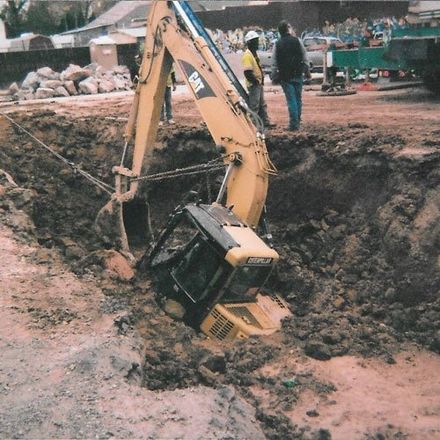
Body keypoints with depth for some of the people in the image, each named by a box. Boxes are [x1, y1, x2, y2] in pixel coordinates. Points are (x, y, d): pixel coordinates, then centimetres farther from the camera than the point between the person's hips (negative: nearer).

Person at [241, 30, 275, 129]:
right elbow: (247, 73, -24)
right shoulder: (247, 55, -18)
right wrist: (256, 81, -19)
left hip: (258, 84, 10)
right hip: (253, 85, -10)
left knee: (262, 105, 14)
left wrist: (261, 78, 12)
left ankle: (266, 122, 21)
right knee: (254, 106, -5)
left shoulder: (254, 53, 14)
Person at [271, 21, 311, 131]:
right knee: (298, 98, 13)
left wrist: (274, 76, 6)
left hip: (285, 76, -1)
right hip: (297, 74, 1)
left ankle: (294, 123, -4)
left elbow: (274, 62, -3)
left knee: (291, 99, -1)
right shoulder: (297, 41, -1)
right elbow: (304, 58, 3)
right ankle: (297, 121, 21)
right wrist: (307, 72, 12)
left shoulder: (277, 44, -4)